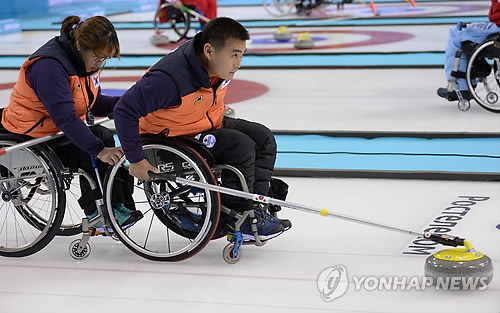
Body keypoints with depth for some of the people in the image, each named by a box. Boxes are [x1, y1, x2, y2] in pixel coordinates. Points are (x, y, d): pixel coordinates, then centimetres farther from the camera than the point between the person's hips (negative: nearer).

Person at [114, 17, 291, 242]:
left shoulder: (219, 64, -9)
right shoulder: (172, 78, -35)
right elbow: (125, 110, -34)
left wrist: (220, 127, 17)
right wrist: (136, 160, -29)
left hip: (207, 125, 9)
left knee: (263, 138, 1)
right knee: (242, 147, -22)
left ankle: (254, 209, 6)